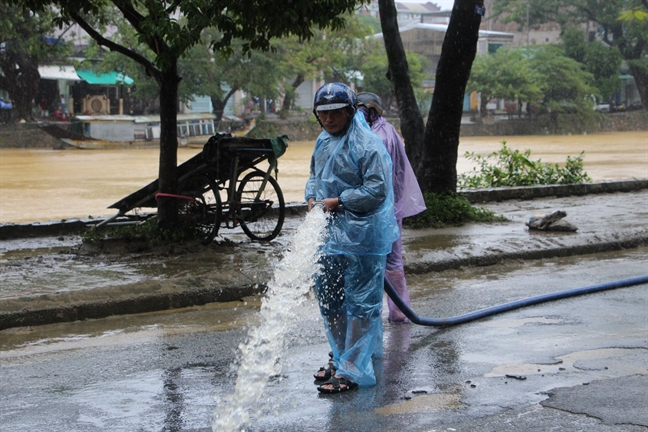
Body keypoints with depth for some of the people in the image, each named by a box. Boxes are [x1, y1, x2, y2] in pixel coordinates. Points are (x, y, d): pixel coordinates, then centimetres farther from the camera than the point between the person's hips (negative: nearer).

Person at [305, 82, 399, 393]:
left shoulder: (367, 145, -15)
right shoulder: (323, 142, 12)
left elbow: (377, 190, -19)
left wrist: (338, 201, -18)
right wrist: (312, 198, 2)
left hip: (362, 238, -9)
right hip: (329, 235, 9)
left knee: (360, 304, -1)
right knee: (329, 300, 17)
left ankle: (352, 371, 2)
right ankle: (340, 358, 32)